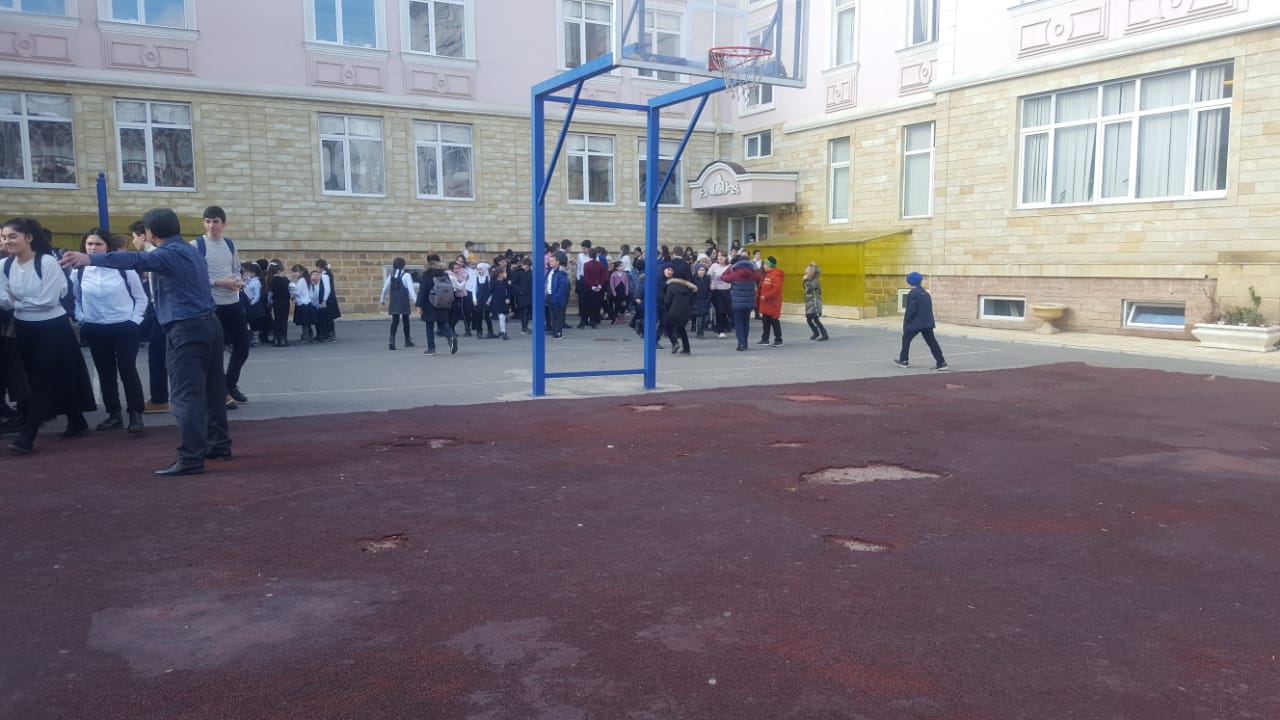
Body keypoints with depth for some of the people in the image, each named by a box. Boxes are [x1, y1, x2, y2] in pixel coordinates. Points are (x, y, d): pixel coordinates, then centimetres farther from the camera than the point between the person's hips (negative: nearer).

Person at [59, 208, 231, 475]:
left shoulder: (170, 254, -13)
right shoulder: (190, 250, 17)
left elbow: (136, 260, -31)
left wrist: (90, 259, -41)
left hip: (187, 329, -10)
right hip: (209, 323, 10)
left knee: (186, 395, -10)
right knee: (213, 388, 15)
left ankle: (191, 458, -12)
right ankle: (219, 443, 24)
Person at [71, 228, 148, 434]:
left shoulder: (123, 267, -8)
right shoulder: (79, 271, -1)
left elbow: (141, 298, 1)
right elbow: (74, 299, 12)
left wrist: (135, 320, -6)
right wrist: (82, 319, 0)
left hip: (125, 327, -3)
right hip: (95, 330, 3)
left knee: (128, 371, -3)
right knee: (105, 373, 10)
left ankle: (136, 415, 5)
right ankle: (114, 415, 21)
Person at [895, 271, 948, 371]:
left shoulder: (912, 294, -13)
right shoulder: (925, 293, 12)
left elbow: (911, 310, -18)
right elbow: (929, 309, 16)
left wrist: (906, 320, -4)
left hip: (915, 323, -7)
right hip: (927, 322, 7)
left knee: (906, 339, 12)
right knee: (931, 342, 5)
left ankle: (903, 360, 20)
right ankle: (941, 362, -1)